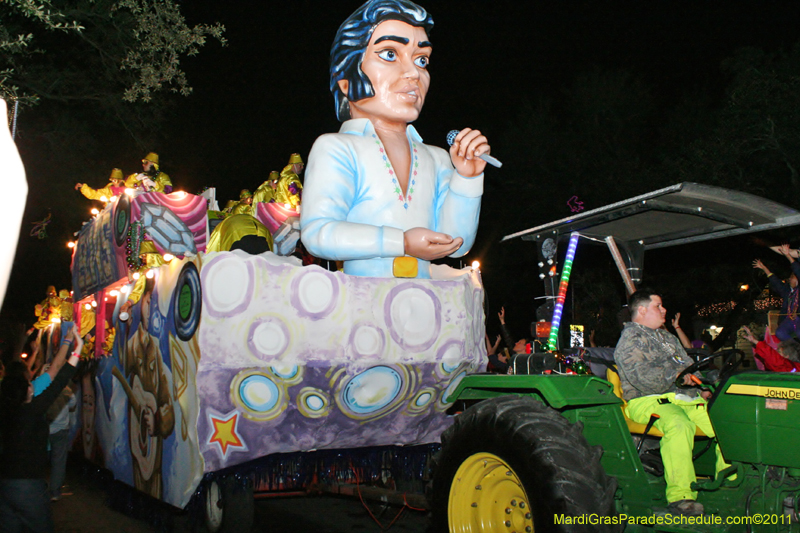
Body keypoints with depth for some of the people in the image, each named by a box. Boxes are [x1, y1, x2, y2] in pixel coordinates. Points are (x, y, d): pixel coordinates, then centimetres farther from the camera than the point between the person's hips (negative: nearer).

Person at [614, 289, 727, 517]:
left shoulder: (668, 338, 28)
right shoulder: (630, 339, 0)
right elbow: (642, 378, -14)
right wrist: (678, 374, -14)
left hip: (682, 396, 8)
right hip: (647, 401, -8)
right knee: (679, 425, -37)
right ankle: (680, 496, -36)